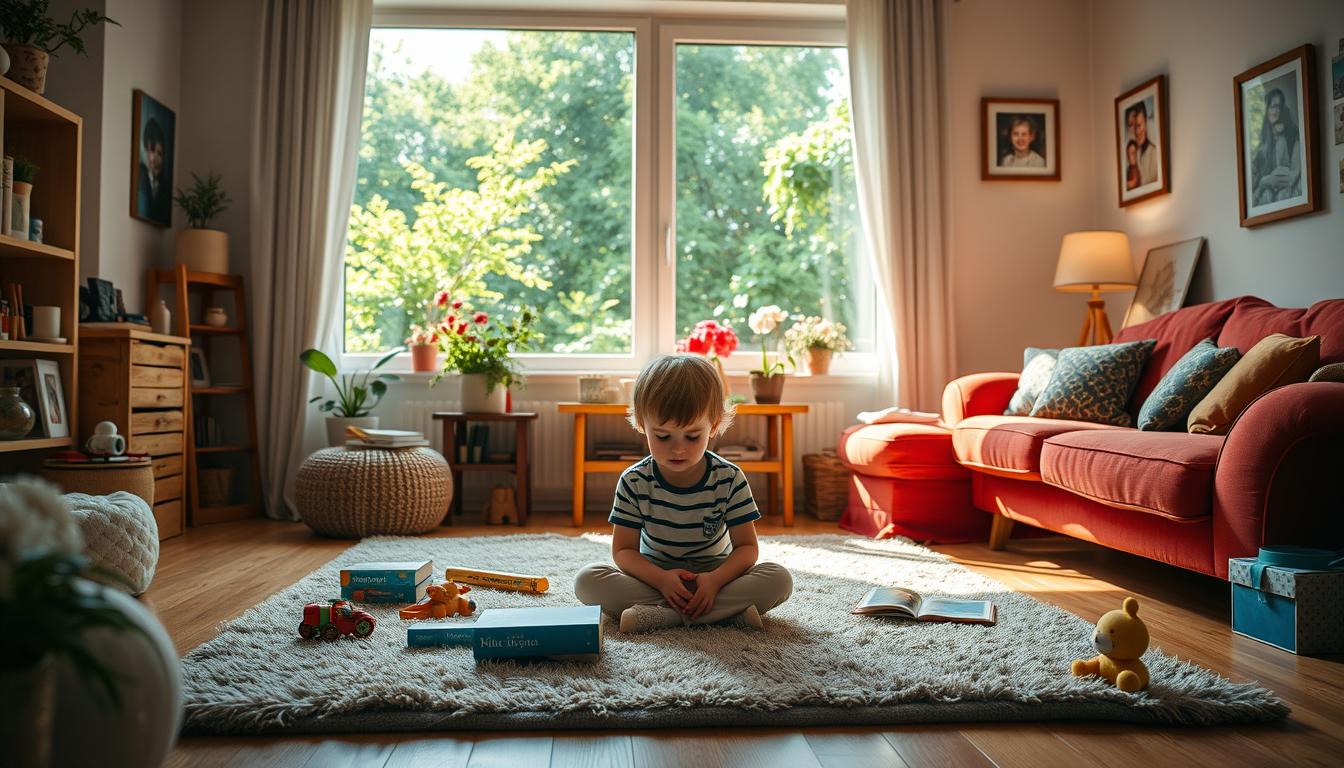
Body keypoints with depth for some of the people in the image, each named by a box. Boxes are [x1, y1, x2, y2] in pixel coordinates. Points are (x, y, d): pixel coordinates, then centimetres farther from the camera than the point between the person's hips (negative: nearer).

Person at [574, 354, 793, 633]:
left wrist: (715, 579, -30)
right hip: (654, 576, 1)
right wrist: (661, 579, -29)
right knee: (586, 580, -26)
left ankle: (660, 615, -31)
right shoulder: (634, 482, -12)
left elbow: (746, 546, -10)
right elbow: (623, 549, -10)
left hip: (713, 576, 0)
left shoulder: (729, 479, -13)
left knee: (779, 579, -25)